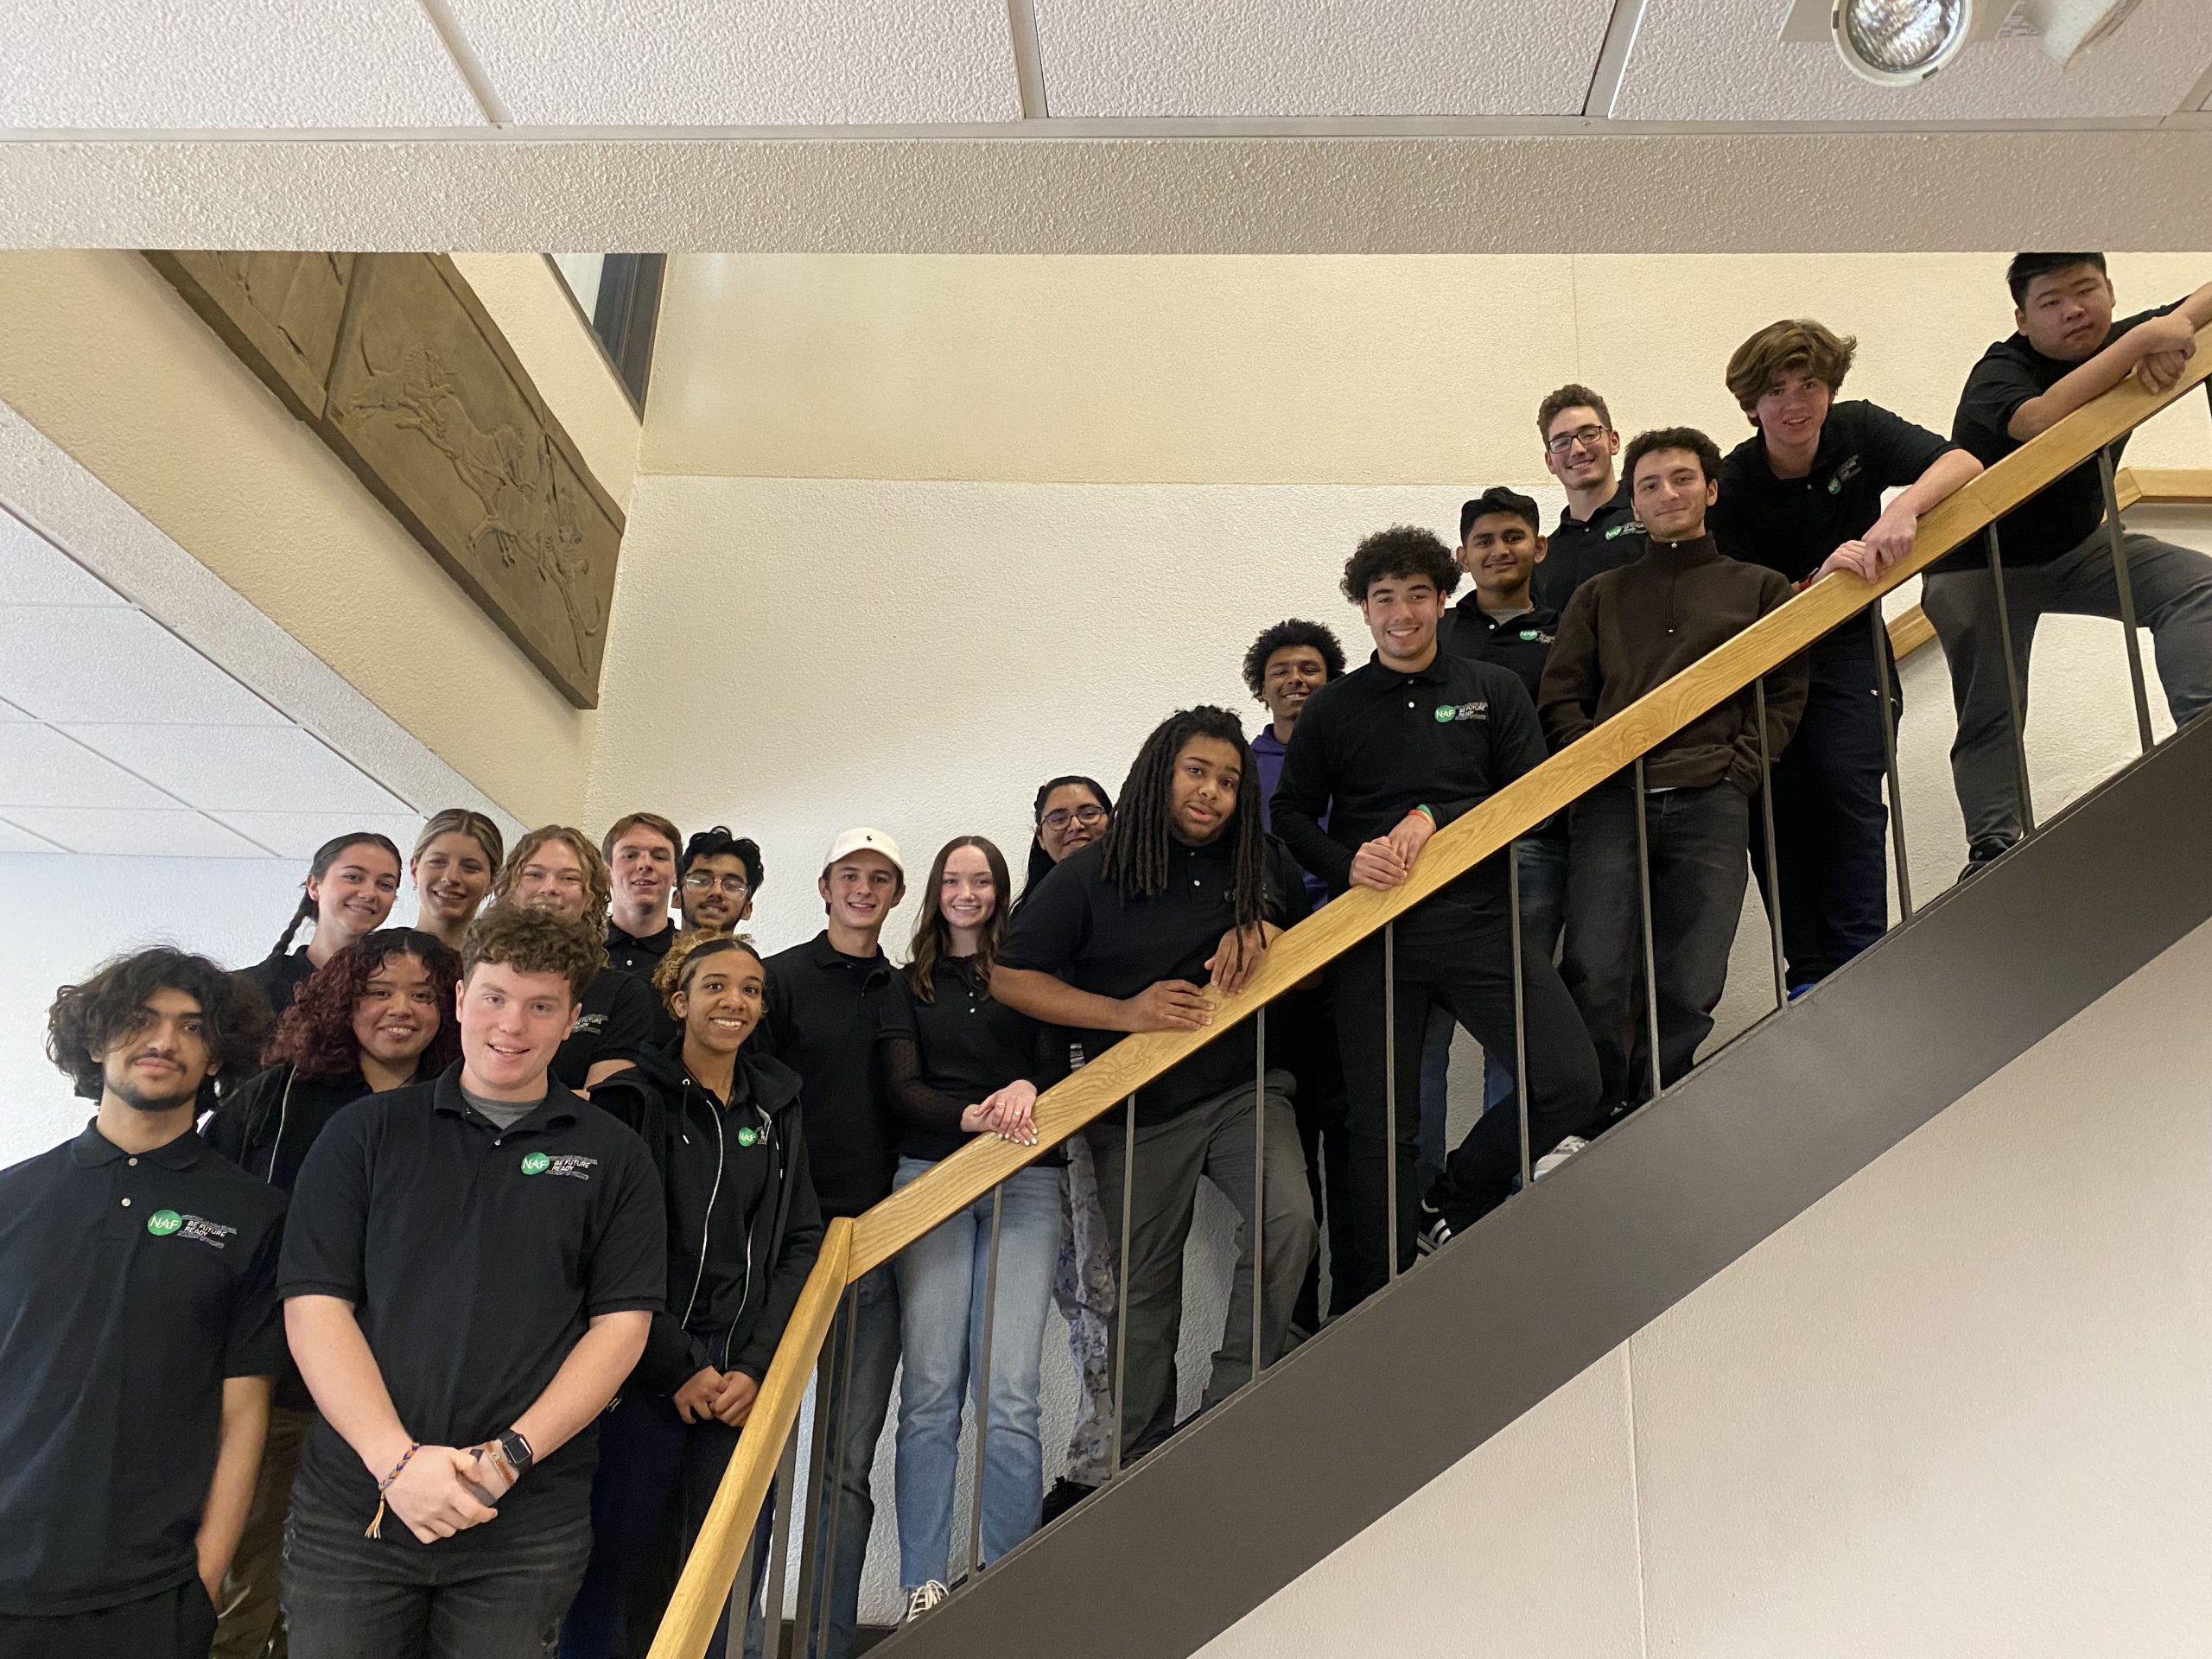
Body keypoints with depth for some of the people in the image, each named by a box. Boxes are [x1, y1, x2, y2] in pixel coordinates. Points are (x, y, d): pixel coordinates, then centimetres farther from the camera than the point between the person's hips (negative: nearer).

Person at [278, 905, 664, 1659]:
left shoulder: (612, 1156, 3)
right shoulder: (364, 1134, 3)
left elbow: (621, 1323, -1)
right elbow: (313, 1307, -2)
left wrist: (511, 1454, -13)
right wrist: (397, 1459, -14)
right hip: (352, 1510, 1)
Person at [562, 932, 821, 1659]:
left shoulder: (776, 1107, 11)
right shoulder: (632, 1099, -3)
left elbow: (800, 1242, 8)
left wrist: (755, 1367, -3)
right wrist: (681, 1368, -9)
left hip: (745, 1387, 4)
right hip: (642, 1380, -4)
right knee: (621, 1580, 2)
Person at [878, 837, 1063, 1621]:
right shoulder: (908, 986, 16)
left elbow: (1057, 1065, 6)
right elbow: (901, 1086, 4)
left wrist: (1026, 1090, -18)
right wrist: (972, 1116, -15)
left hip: (1025, 1182, 0)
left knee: (1011, 1395, -7)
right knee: (930, 1390, -4)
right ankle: (923, 1586, 2)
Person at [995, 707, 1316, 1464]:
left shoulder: (1257, 870, 4)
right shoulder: (1089, 876, -7)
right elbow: (1008, 978, -8)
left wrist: (1266, 935, -11)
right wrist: (1124, 1013, -18)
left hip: (1243, 1088, 2)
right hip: (1138, 1111, -2)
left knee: (1287, 1218, -25)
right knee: (1146, 1288, 9)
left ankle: (1228, 1407, -9)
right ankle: (1143, 1457, 27)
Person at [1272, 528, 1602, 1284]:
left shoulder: (1493, 691, 12)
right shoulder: (1333, 709, 12)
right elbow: (1291, 813, 11)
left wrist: (1435, 818, -11)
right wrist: (1348, 861, -9)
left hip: (1478, 917, 0)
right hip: (1372, 927, 0)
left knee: (1571, 1084, -12)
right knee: (1381, 1126, 1)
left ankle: (1452, 1202, 13)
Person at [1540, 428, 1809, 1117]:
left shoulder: (1761, 588, 20)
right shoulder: (1599, 595, 22)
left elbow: (1785, 696, 12)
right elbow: (1560, 700, 15)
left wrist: (1739, 766, -3)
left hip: (1711, 805, 0)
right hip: (1610, 801, 0)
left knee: (1690, 991, -5)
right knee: (1595, 978, -12)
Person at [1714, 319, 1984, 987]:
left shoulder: (1859, 429, -7)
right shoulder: (1731, 486, -14)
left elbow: (1962, 462, -16)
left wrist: (1904, 506, -36)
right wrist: (1818, 579, -34)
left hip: (1846, 644, 1)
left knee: (1847, 784, -16)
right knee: (1781, 801, -8)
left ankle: (1857, 962, -12)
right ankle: (1809, 971, 0)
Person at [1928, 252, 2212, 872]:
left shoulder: (2128, 340, -7)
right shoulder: (1998, 373, -24)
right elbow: (2042, 420, -47)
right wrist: (2142, 341, -50)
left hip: (2077, 547, 5)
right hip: (1980, 564, -5)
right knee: (1989, 715, -10)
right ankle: (1992, 845, -9)